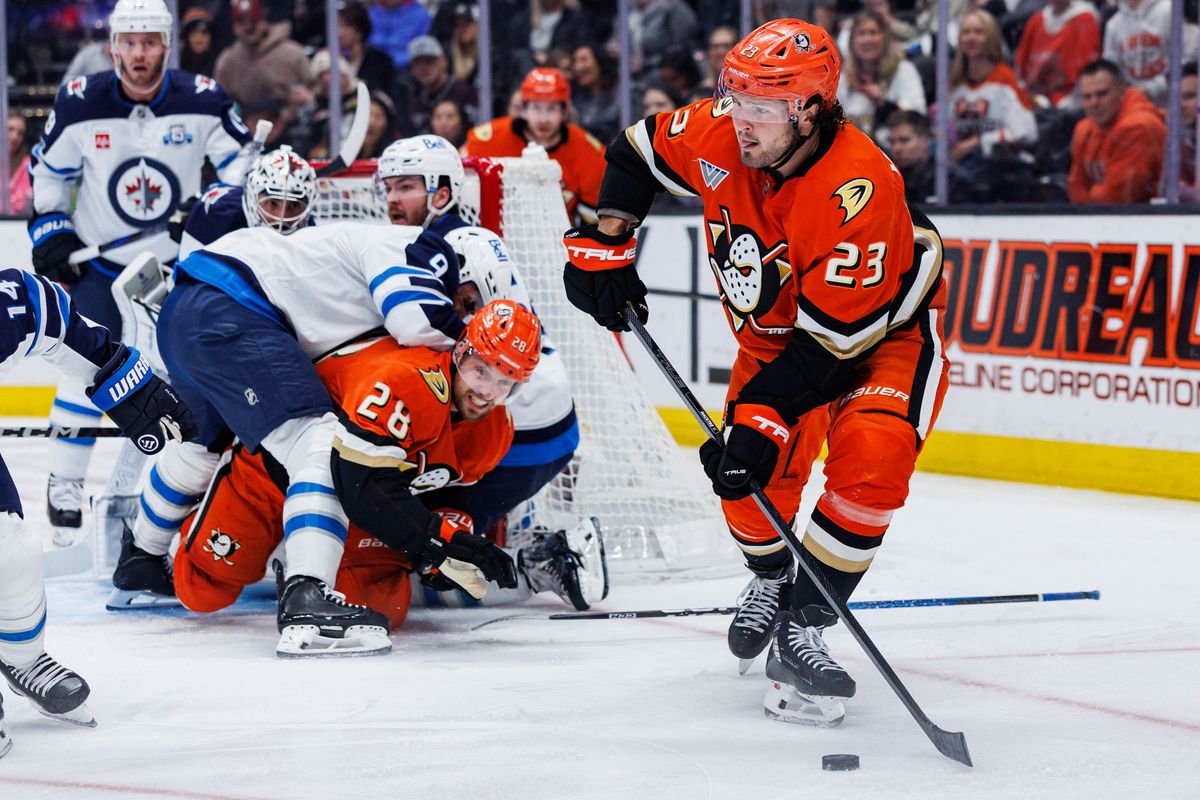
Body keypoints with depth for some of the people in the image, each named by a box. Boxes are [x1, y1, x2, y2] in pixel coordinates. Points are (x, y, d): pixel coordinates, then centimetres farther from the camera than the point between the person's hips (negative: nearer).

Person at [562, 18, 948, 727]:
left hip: (884, 328, -6)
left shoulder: (858, 188, -38)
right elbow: (638, 151, 3)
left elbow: (832, 336, -35)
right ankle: (771, 576, 30)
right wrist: (604, 243, -4)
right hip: (775, 327, 6)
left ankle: (802, 626, -17)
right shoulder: (718, 133, -21)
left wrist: (764, 419, -38)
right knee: (749, 473, -3)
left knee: (870, 458, -28)